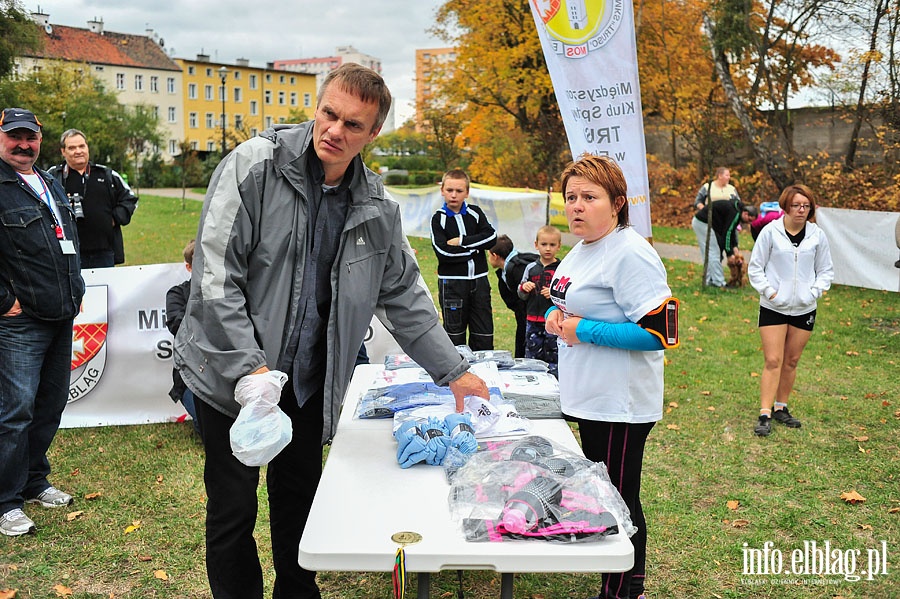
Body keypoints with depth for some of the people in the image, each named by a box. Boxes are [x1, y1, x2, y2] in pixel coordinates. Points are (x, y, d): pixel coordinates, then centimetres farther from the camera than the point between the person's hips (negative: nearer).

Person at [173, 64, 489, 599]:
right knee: (233, 509, 5)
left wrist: (453, 370, 7)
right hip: (231, 374, -4)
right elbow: (215, 276, -17)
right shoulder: (254, 165, -13)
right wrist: (249, 368, -23)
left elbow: (405, 295, 10)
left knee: (299, 502, 17)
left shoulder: (377, 208, 1)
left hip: (309, 381, 4)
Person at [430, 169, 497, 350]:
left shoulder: (475, 213, 8)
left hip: (479, 280, 3)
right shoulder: (438, 219, -2)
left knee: (484, 336, 5)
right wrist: (474, 248, -10)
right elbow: (443, 253, -14)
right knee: (455, 335, 7)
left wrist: (462, 241, -13)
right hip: (451, 282, -3)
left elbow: (492, 238, -6)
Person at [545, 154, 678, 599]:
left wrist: (583, 330, -21)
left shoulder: (630, 254, -19)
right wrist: (559, 316, 3)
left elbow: (660, 333, -24)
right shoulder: (582, 249, 10)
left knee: (618, 501, 3)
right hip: (589, 397, 10)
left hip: (621, 405, -10)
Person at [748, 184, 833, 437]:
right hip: (773, 308, -3)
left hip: (804, 309, 3)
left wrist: (814, 292, -4)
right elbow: (755, 267, 0)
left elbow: (826, 270, 11)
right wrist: (769, 292, -10)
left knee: (791, 361, 11)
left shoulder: (817, 235, 1)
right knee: (773, 361, -6)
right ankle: (765, 415, -2)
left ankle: (781, 408, 25)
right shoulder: (770, 232, -6)